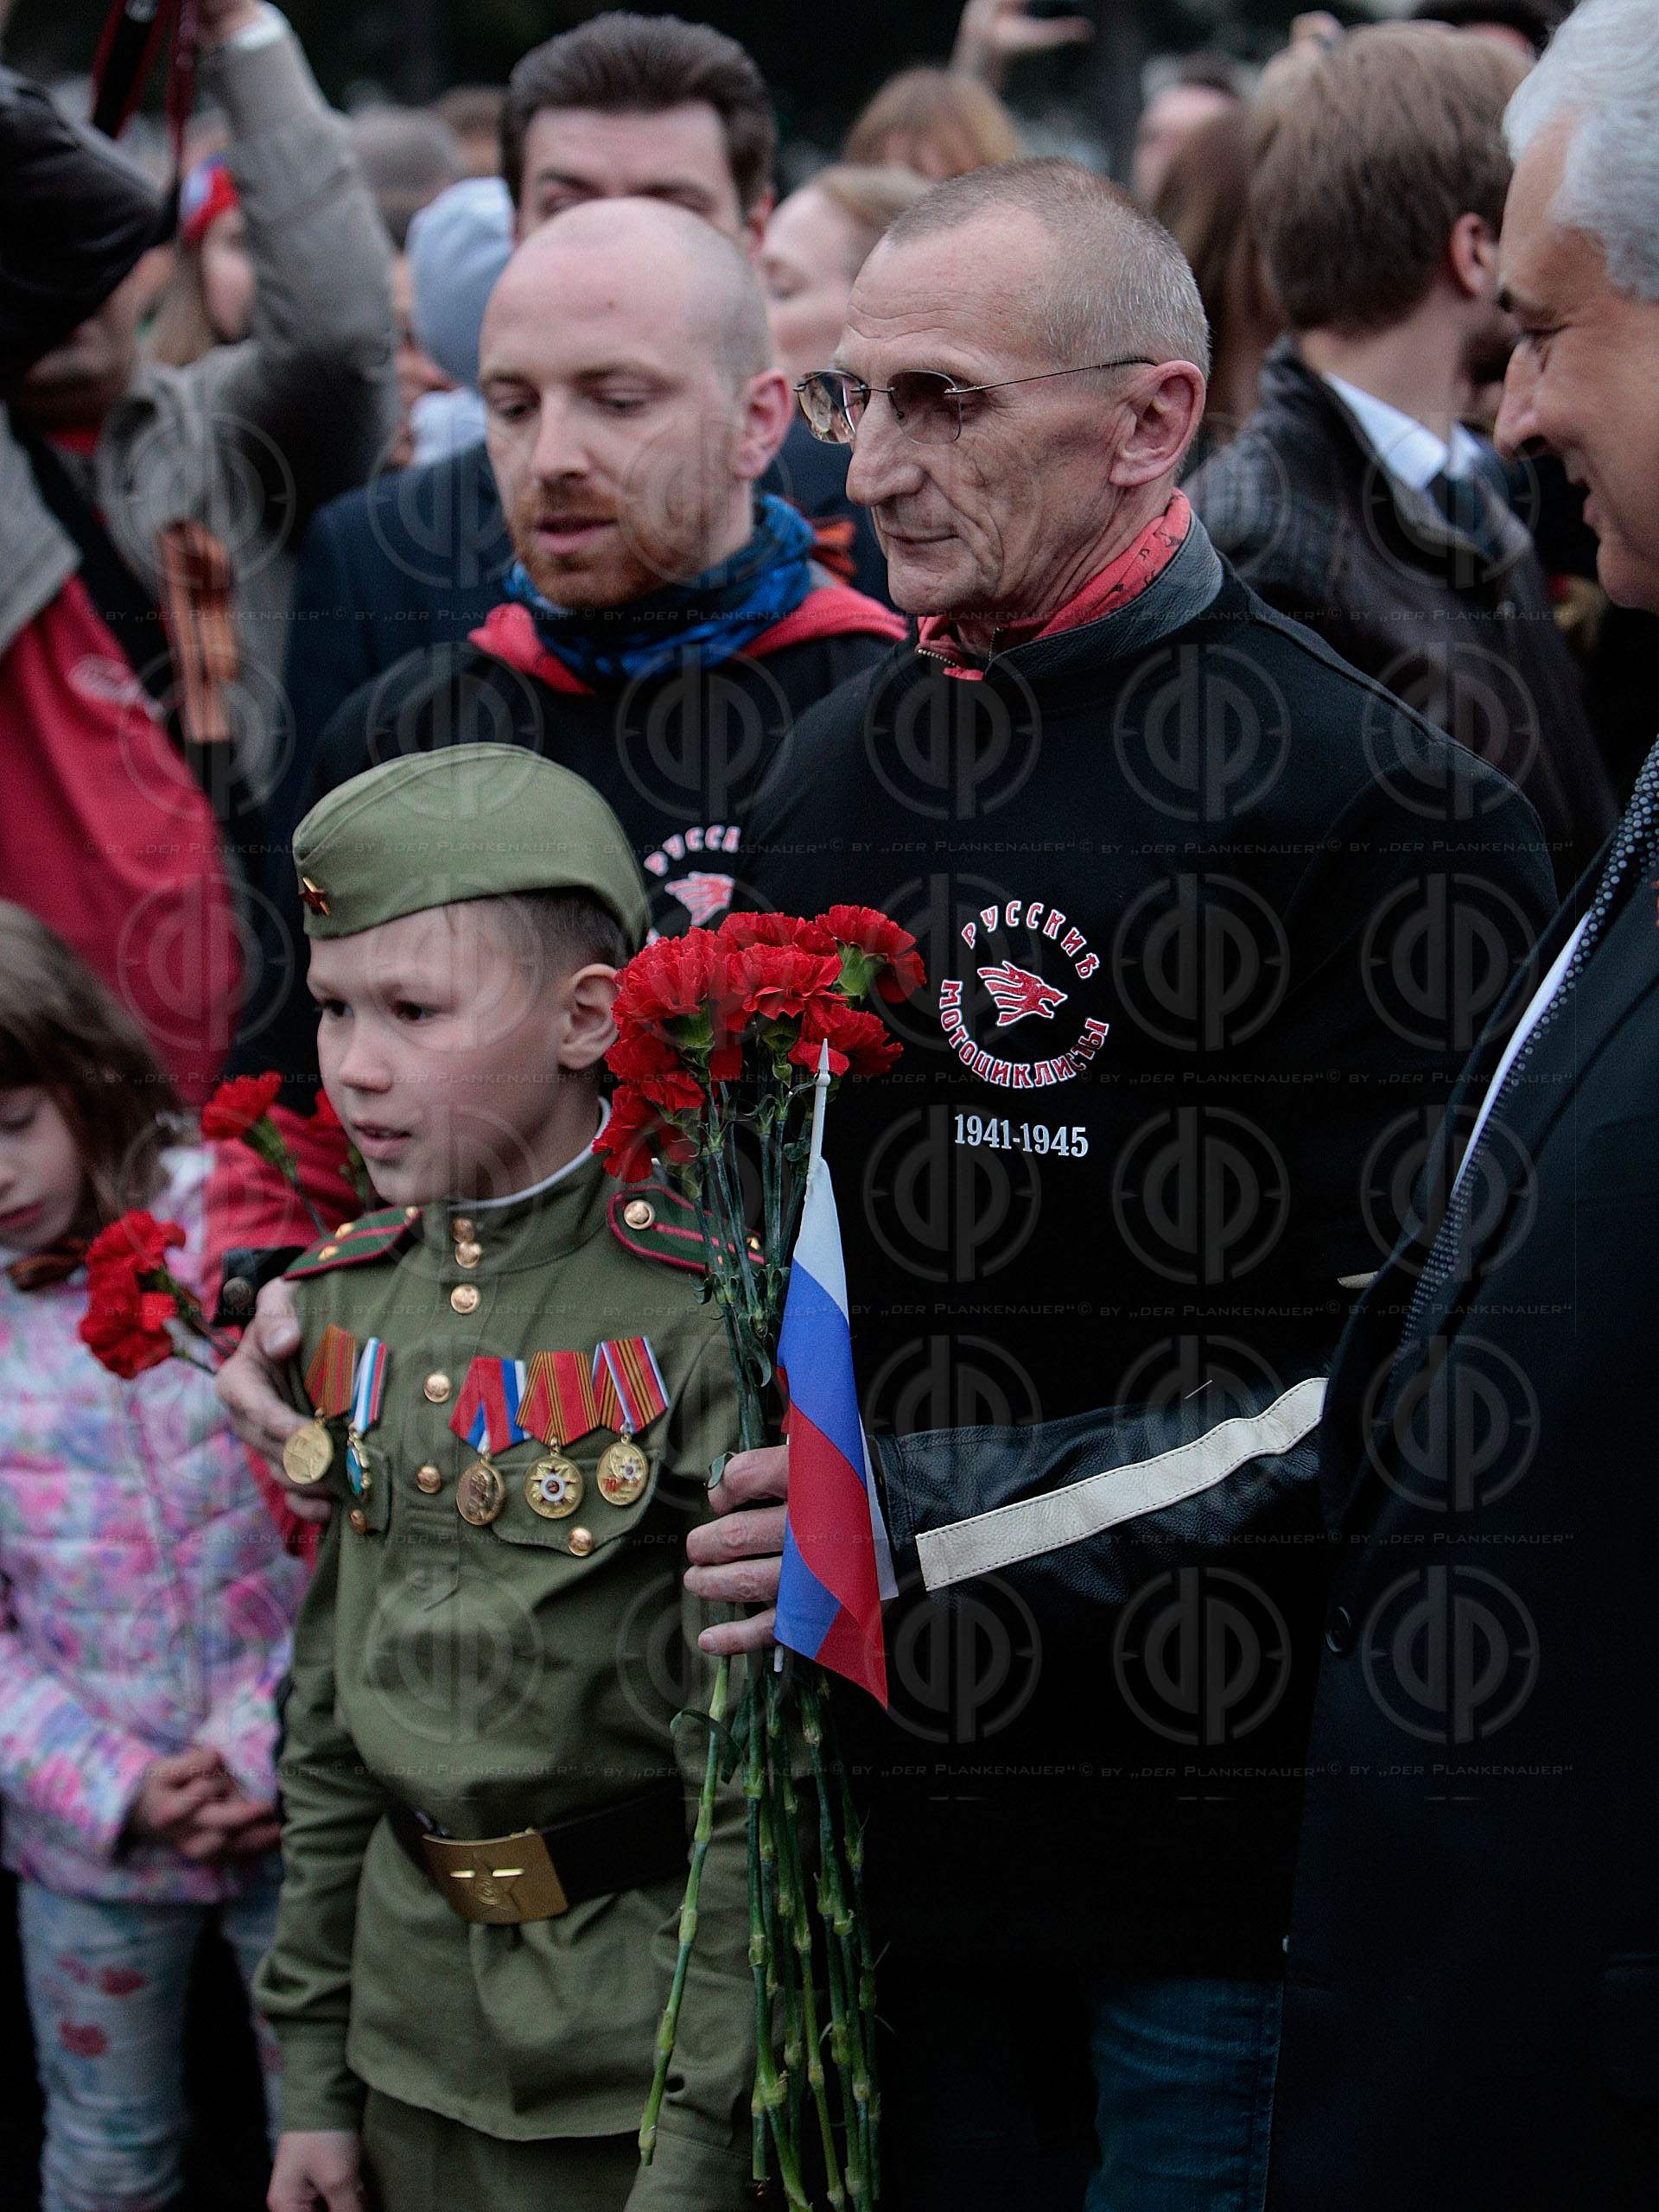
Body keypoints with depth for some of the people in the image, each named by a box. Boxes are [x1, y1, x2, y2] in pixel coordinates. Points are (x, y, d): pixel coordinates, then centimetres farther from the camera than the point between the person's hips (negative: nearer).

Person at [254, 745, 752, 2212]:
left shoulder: (707, 1312, -17)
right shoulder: (356, 1298, 5)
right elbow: (331, 1703, 11)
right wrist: (314, 2072, 11)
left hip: (650, 2043, -6)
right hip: (420, 2022, 6)